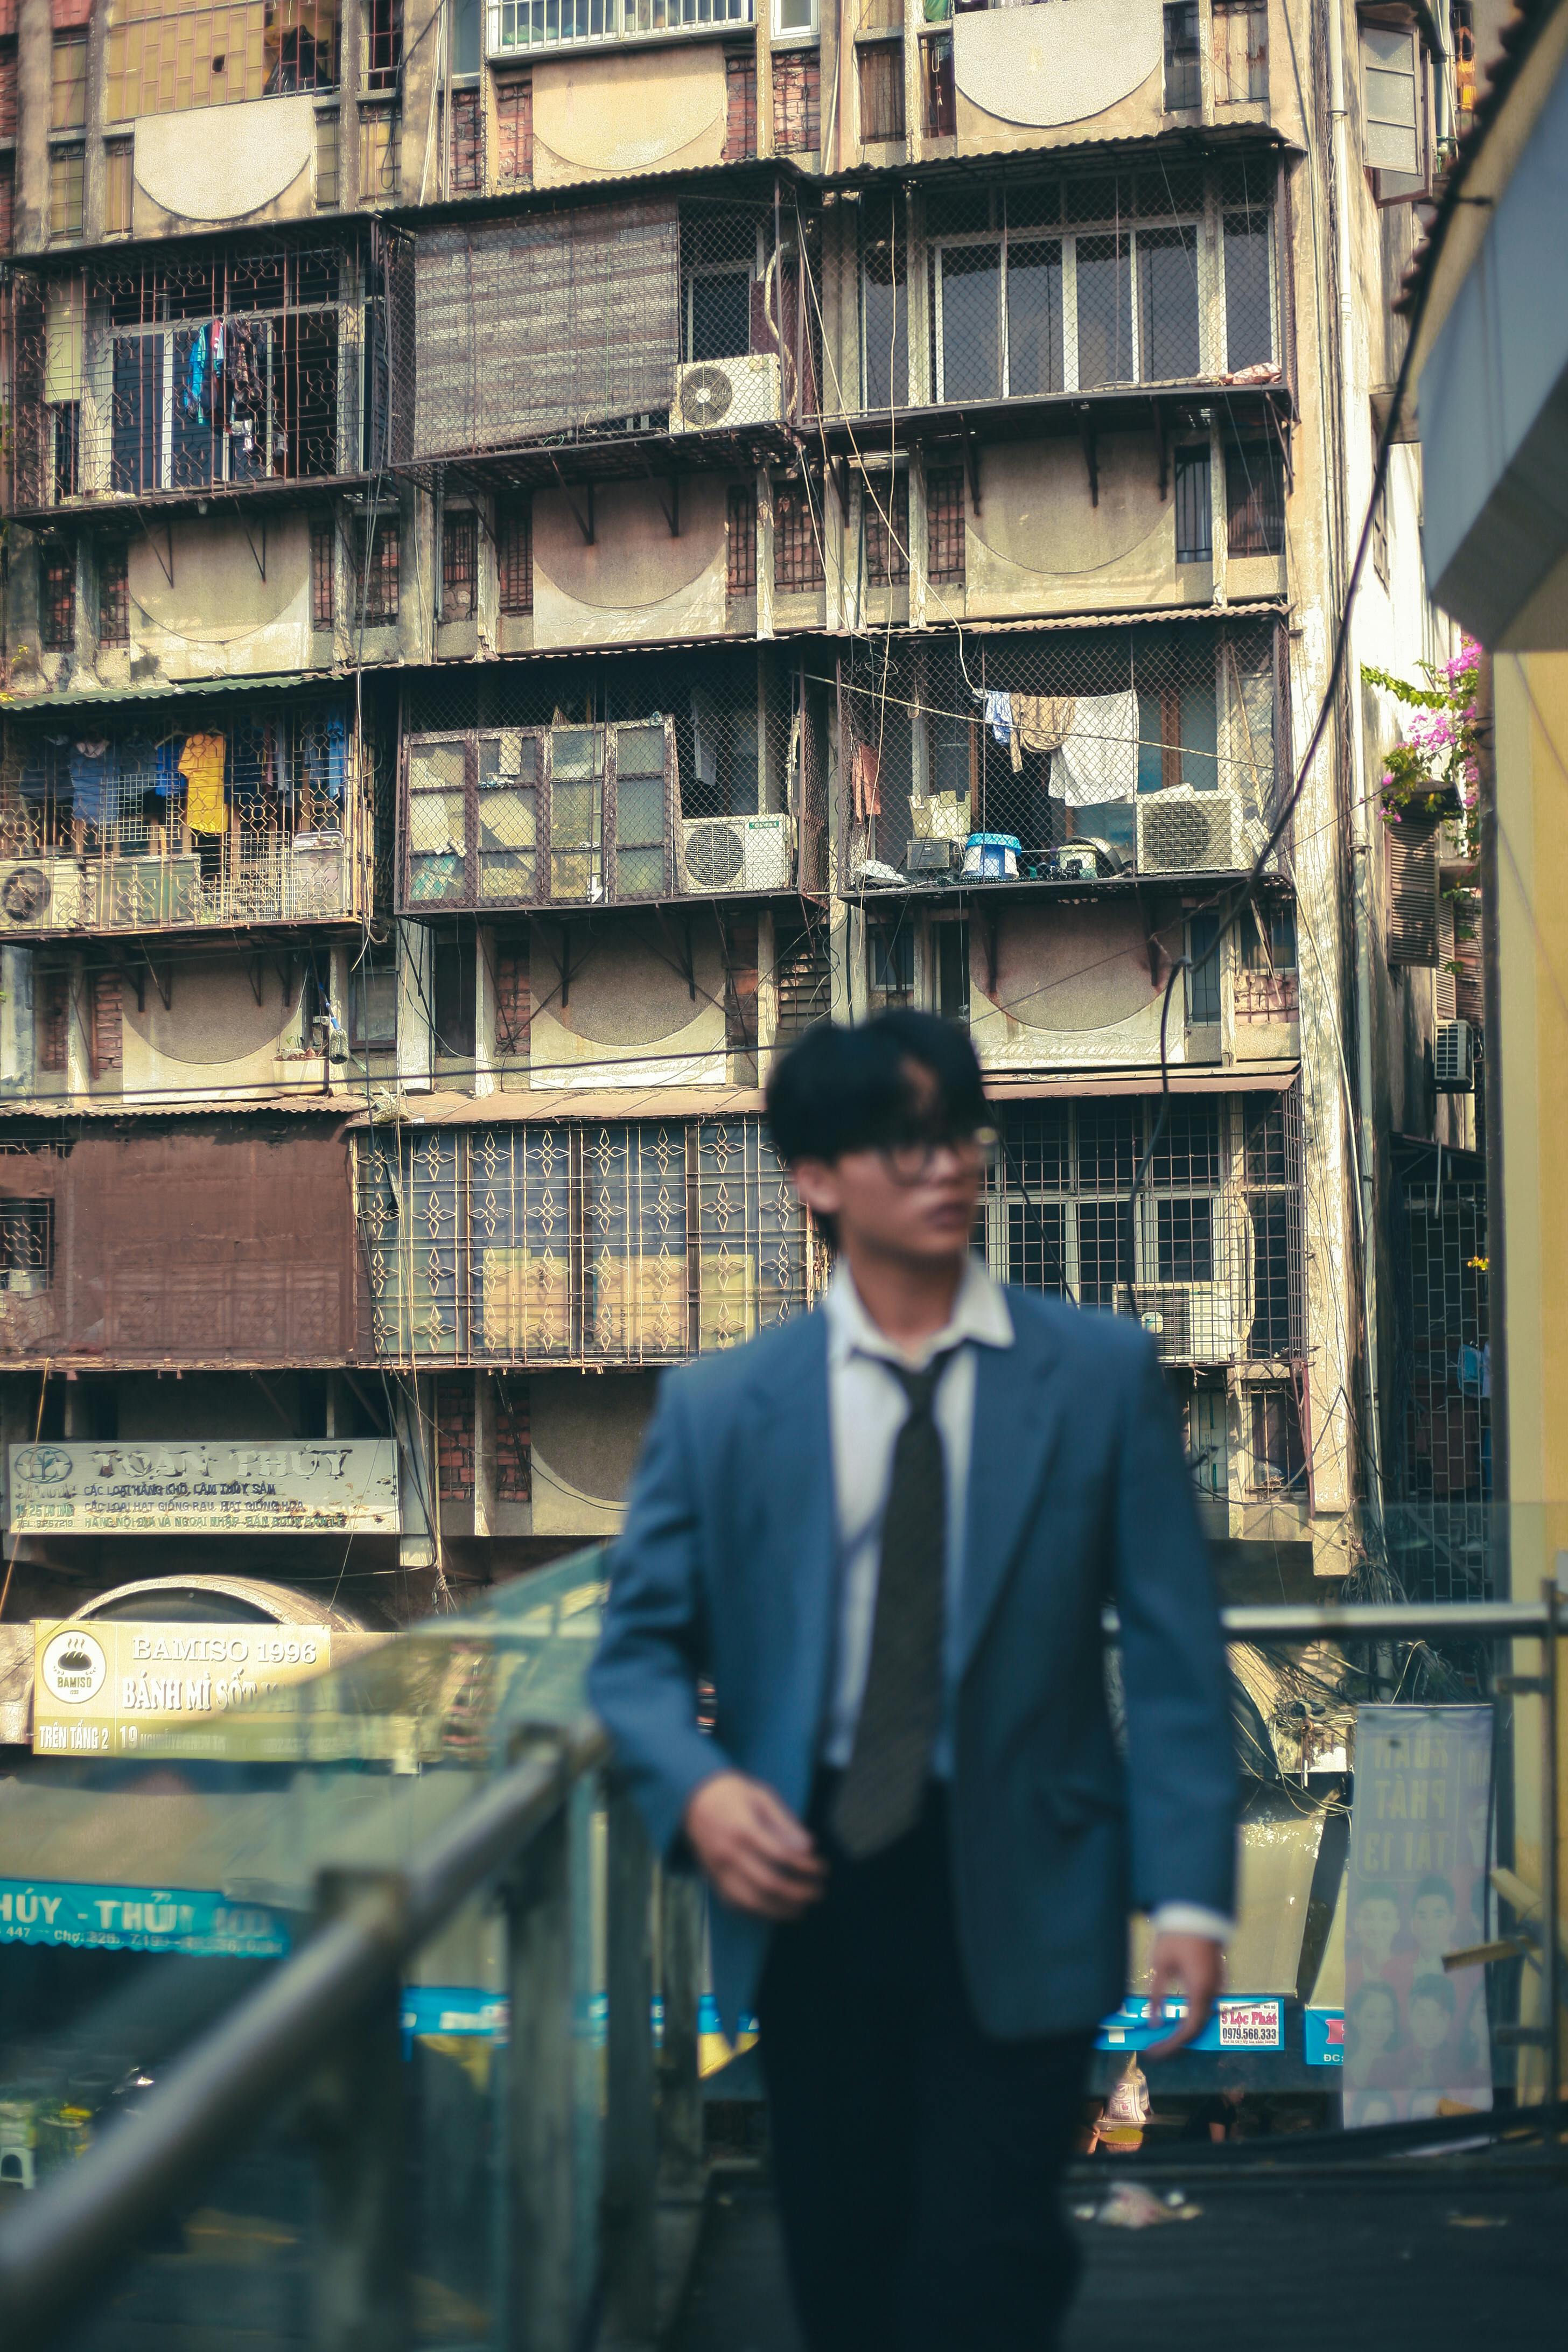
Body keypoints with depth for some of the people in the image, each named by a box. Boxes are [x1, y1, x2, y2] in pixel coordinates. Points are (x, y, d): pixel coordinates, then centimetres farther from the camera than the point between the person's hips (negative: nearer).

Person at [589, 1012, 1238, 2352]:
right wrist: (697, 1787, -15)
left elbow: (1173, 1650, -1)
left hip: (1015, 1900, -2)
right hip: (809, 1887, 2)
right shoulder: (719, 1409, 2)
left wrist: (1190, 1891, -10)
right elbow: (641, 1647, 6)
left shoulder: (1102, 1374, 0)